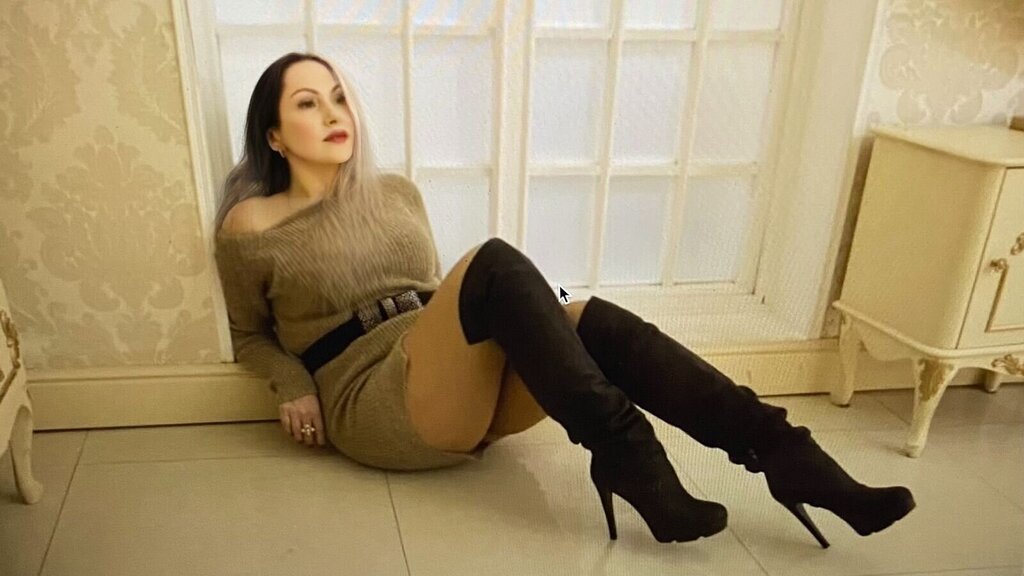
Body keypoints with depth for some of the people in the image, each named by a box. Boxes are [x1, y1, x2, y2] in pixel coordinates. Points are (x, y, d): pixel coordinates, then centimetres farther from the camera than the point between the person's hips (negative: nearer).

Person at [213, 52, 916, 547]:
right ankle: (626, 454, -31)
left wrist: (524, 321, 5)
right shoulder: (250, 227, 4)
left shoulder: (397, 194, 16)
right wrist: (295, 385, -5)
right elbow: (250, 335, 15)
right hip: (375, 403, -4)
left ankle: (787, 456, -28)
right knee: (495, 263, -31)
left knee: (597, 322, -24)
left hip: (462, 386, 5)